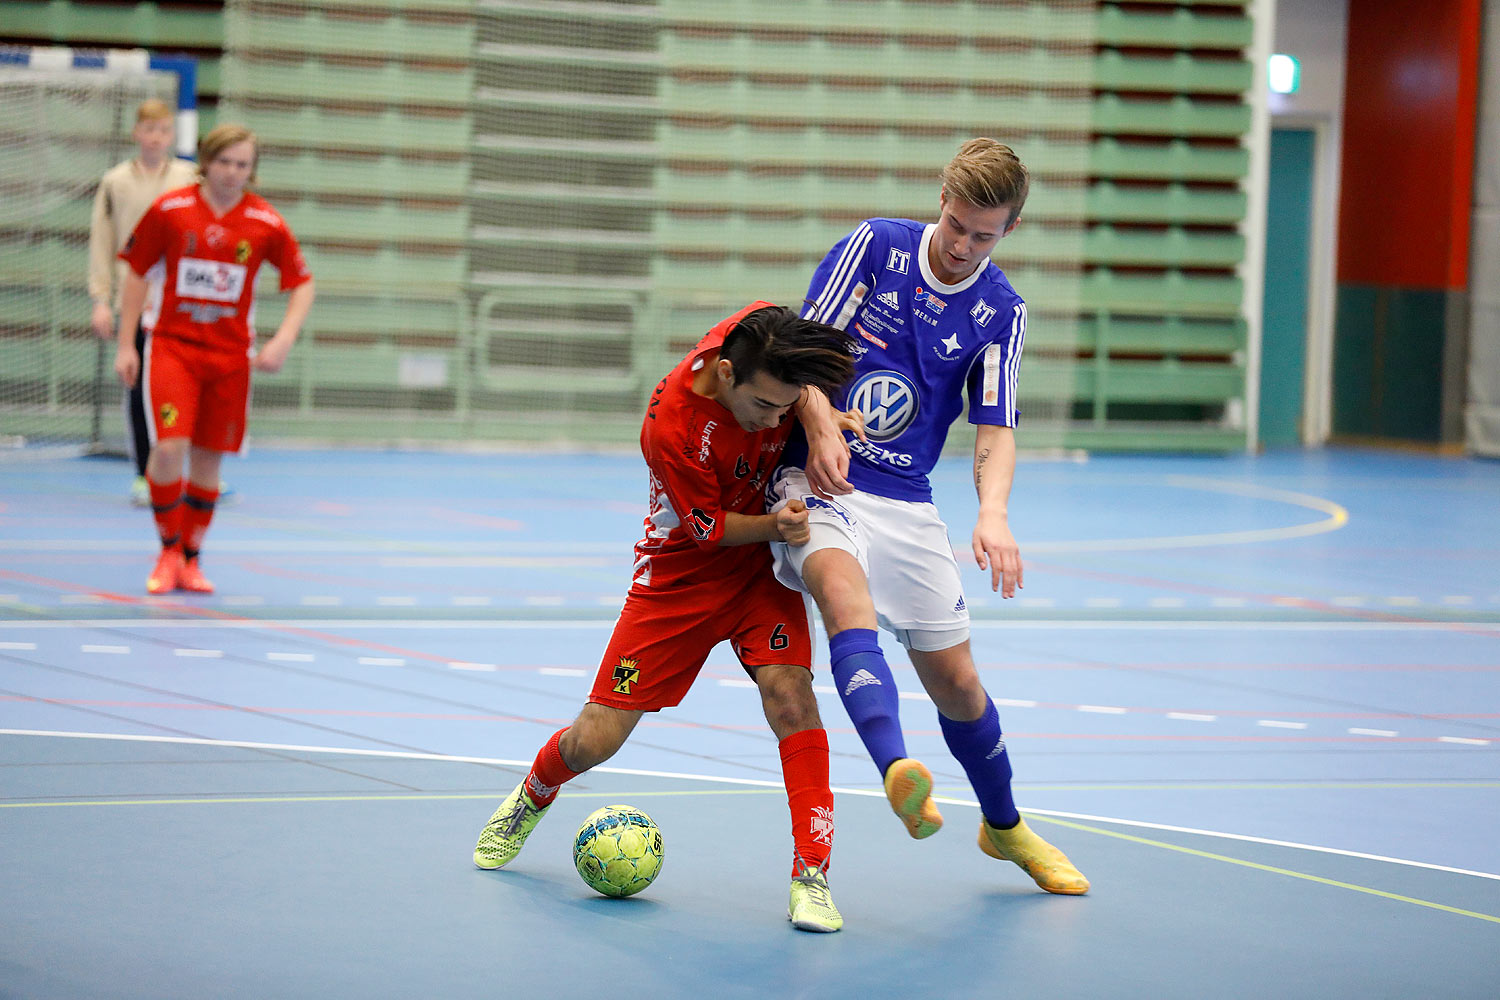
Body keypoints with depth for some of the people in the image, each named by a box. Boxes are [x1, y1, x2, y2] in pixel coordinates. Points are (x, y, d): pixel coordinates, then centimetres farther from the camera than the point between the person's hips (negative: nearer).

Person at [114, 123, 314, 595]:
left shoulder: (266, 223, -4)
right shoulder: (169, 210, -7)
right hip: (172, 345, -2)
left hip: (230, 356, 2)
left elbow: (302, 284, 5)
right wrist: (126, 345, 2)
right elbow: (136, 273, 3)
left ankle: (191, 560, 23)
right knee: (168, 449, -17)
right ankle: (169, 551, 4)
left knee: (207, 459, 6)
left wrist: (283, 340, -10)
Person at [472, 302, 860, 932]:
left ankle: (810, 877, -18)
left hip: (761, 563, 3)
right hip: (682, 570, -3)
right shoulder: (669, 427, -33)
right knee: (594, 740, 0)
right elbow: (711, 529, -19)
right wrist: (773, 524, -36)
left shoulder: (765, 333, -23)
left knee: (788, 689, -23)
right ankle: (534, 794, 36)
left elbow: (808, 384, 3)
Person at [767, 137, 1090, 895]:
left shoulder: (1001, 312, 1)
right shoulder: (876, 244, -4)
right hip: (819, 480, -3)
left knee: (955, 680, 7)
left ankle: (1005, 826, 33)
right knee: (846, 594, -35)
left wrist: (992, 511, -24)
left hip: (906, 502, 3)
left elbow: (994, 430, -4)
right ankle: (897, 772, -57)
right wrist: (819, 431, -23)